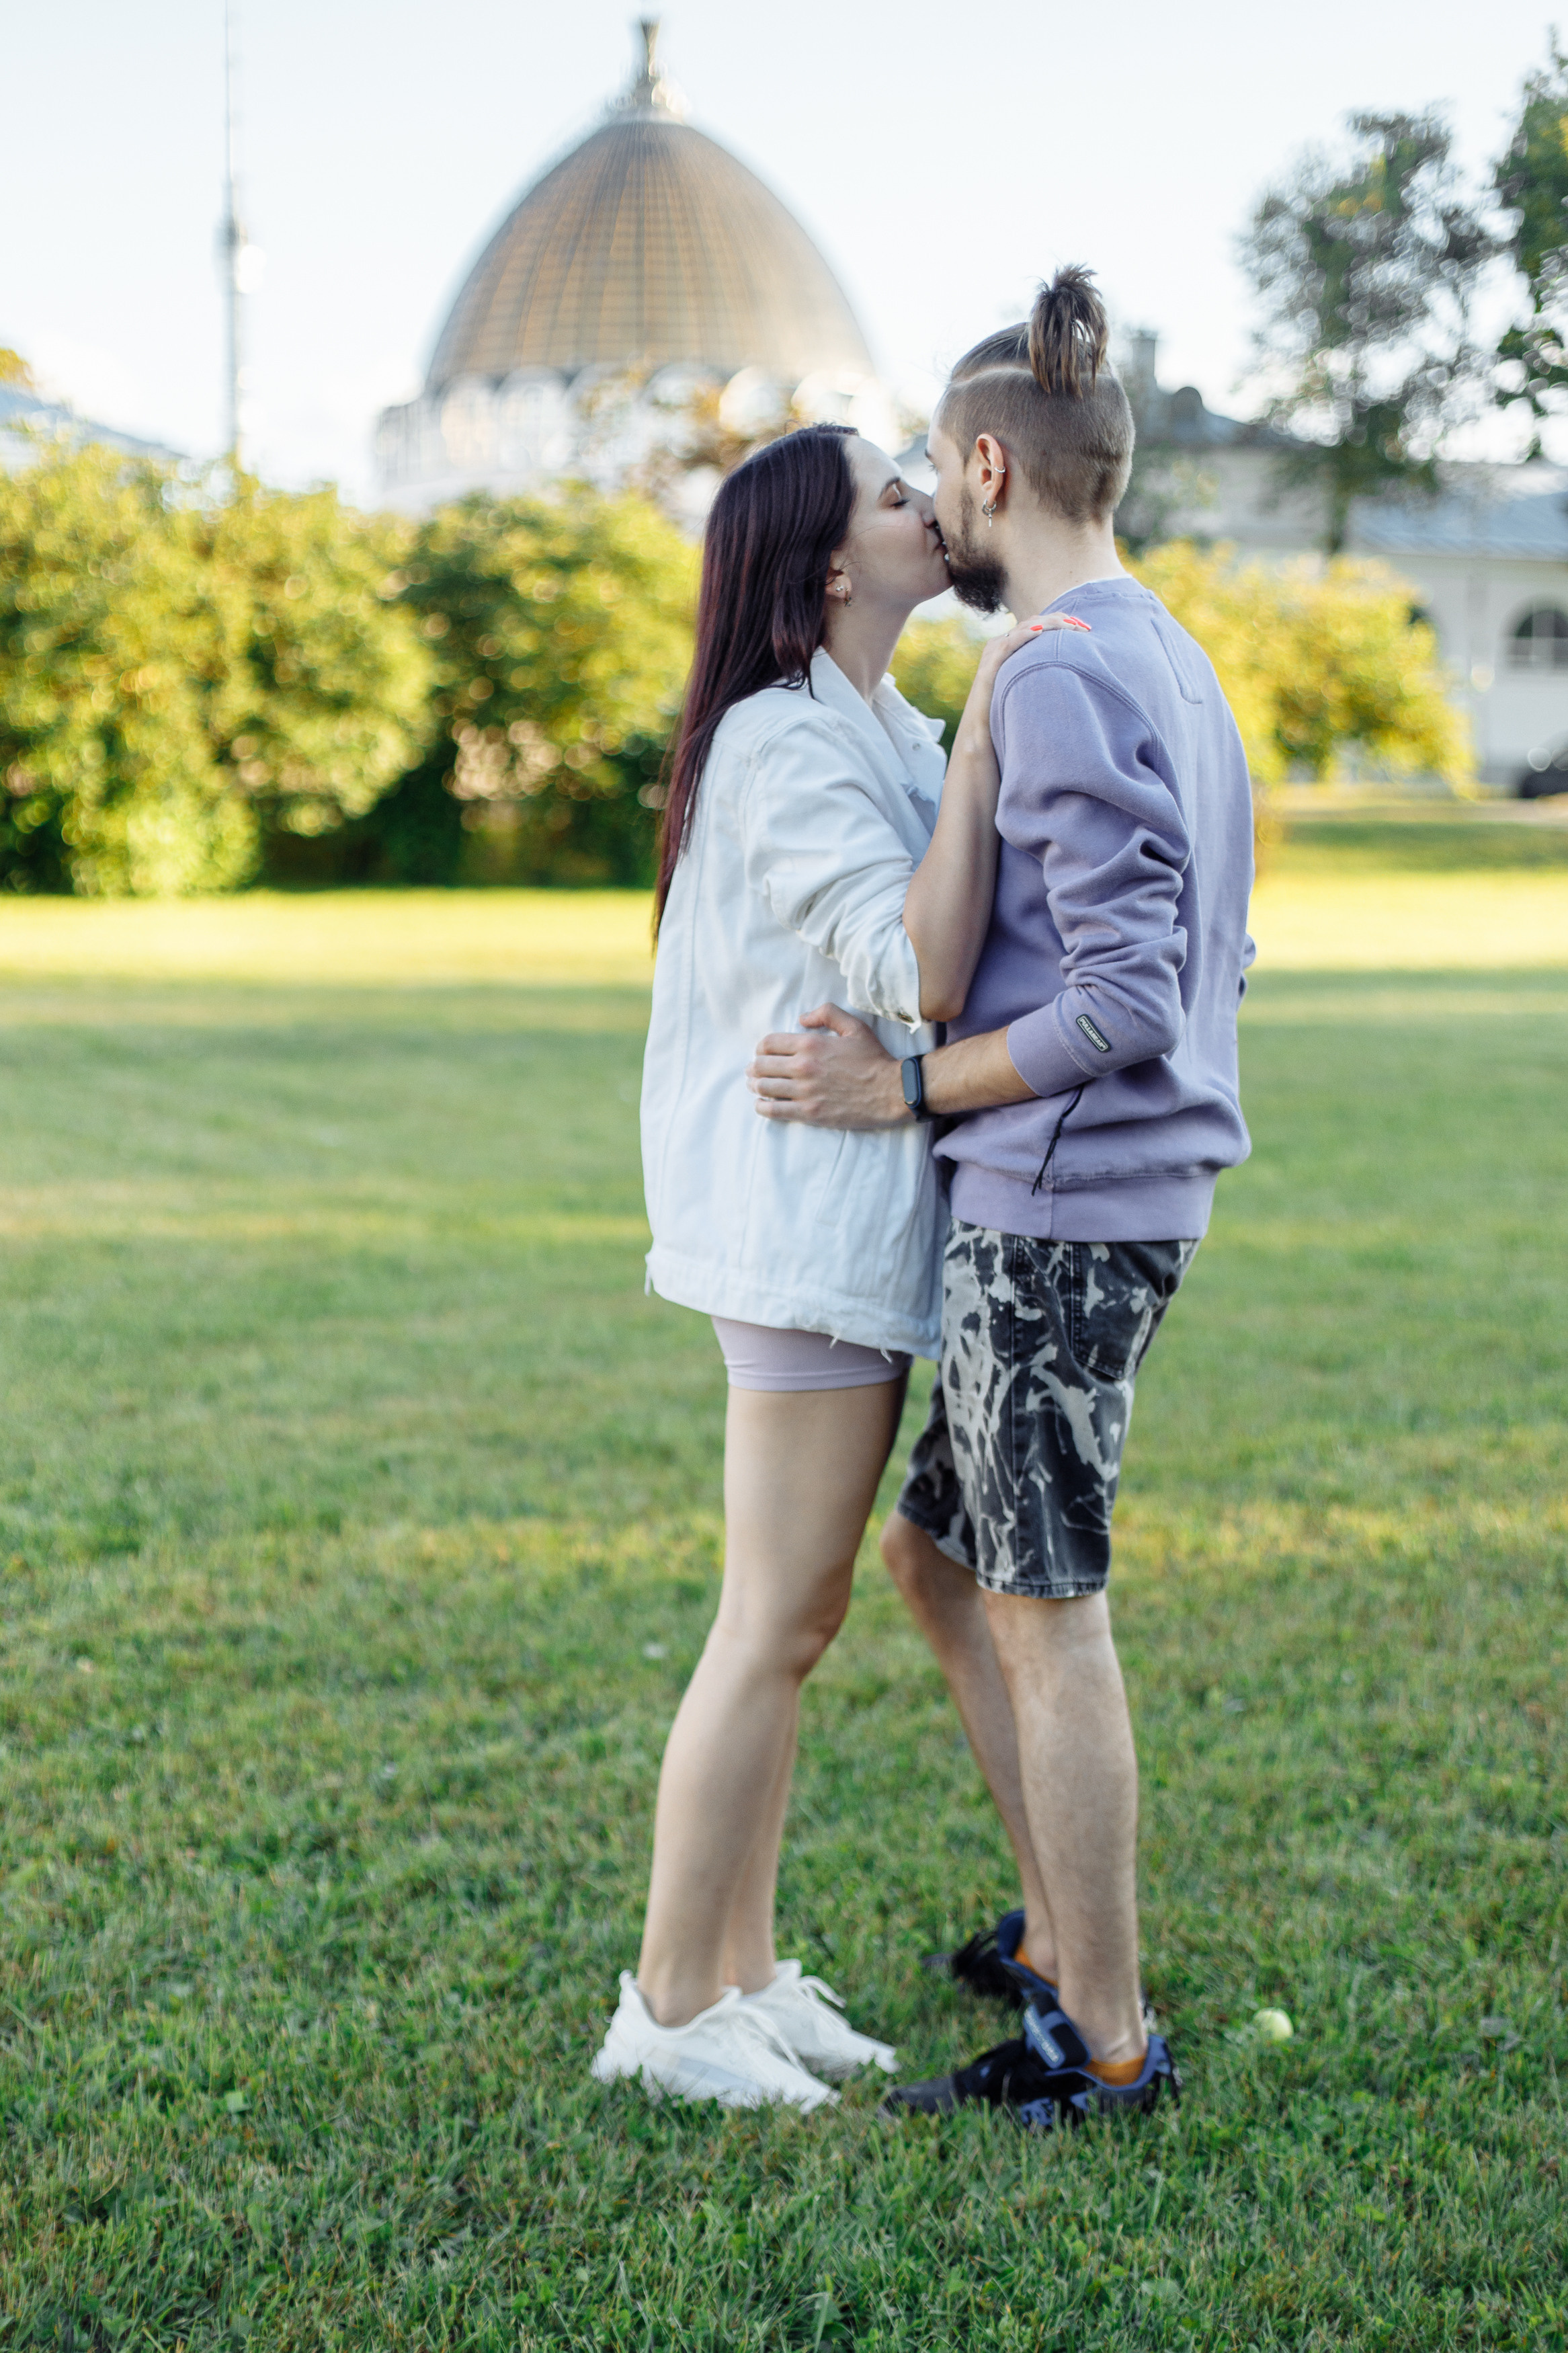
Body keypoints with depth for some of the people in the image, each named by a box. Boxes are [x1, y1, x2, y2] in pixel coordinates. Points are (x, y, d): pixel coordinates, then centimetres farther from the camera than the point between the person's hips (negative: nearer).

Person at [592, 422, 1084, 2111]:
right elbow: (922, 975, -24)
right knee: (773, 1628, -4)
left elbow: (931, 965, 23)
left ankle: (743, 1972, 24)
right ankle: (666, 2011, 7)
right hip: (814, 1224, -10)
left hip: (840, 1226, 10)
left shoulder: (879, 734, 16)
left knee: (795, 1620, 14)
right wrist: (979, 738, -22)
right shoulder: (788, 740, -15)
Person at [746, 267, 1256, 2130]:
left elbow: (1132, 996, -22)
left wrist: (906, 1088, -14)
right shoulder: (1173, 672, 15)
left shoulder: (1060, 684, -16)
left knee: (1046, 1614, 0)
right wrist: (947, 1050, 20)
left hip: (1056, 1208, -10)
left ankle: (1101, 2042, 11)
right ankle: (1061, 1929, 26)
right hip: (1103, 1206, 10)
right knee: (939, 1560, 18)